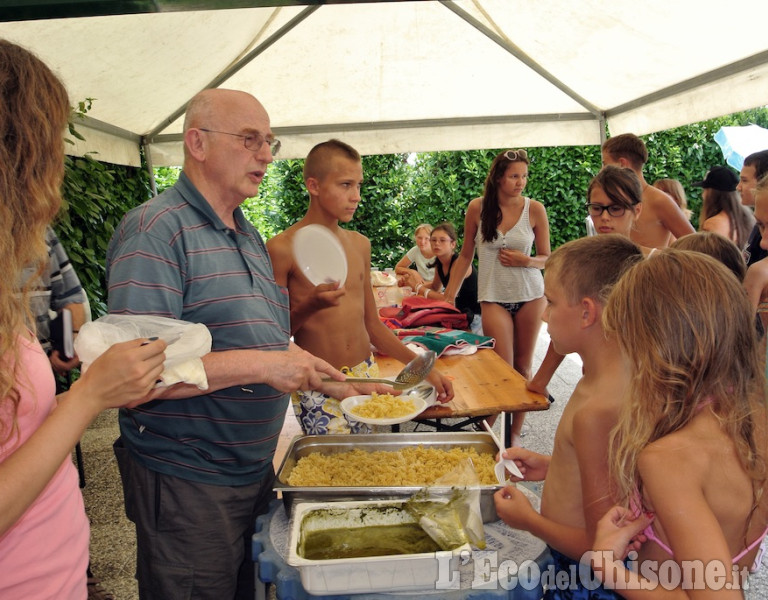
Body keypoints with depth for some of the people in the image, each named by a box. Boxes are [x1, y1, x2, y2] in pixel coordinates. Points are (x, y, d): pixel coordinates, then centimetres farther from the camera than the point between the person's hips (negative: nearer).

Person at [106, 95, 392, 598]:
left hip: (256, 470, 8)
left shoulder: (249, 235, 11)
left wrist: (335, 383, 6)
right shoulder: (156, 230, -17)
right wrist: (262, 364, -26)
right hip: (187, 483, -8)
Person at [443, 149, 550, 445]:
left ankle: (515, 433, 21)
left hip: (530, 294, 1)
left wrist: (525, 260, -17)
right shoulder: (477, 208, -3)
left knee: (523, 367, 8)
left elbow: (547, 258, 4)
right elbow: (465, 256, 5)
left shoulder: (535, 209, -3)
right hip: (494, 297, -1)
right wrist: (449, 295, 1)